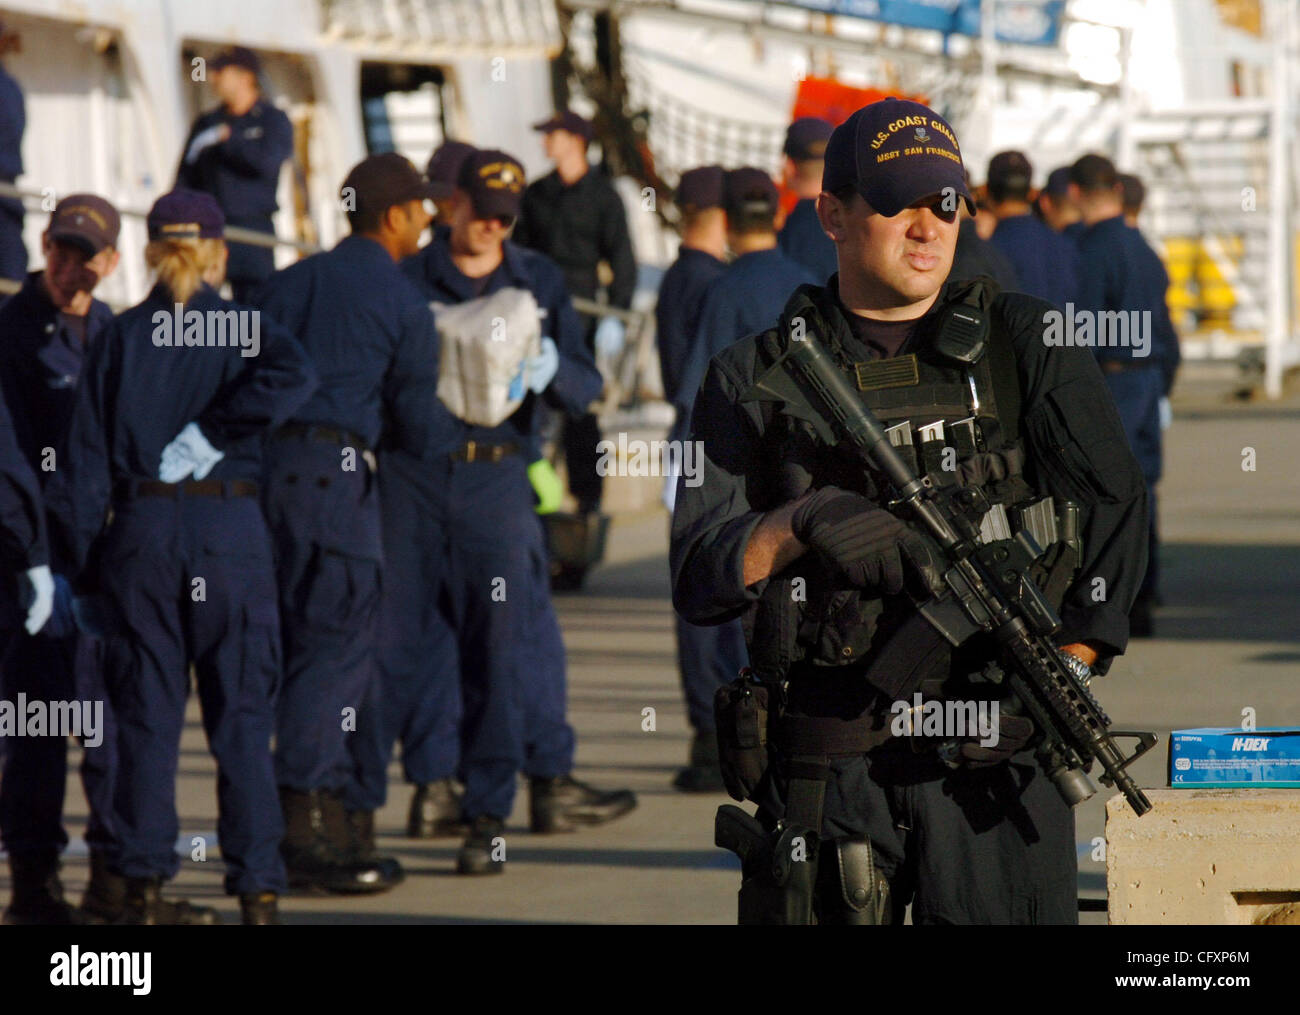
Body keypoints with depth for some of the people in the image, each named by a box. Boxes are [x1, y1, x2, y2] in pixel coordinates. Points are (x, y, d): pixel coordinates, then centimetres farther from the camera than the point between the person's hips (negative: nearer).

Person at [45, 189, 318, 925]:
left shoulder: (123, 337, 5)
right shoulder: (245, 329, 0)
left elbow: (87, 457, 3)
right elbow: (293, 376, -23)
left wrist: (85, 563, 7)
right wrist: (215, 430, -14)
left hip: (140, 532, 1)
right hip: (230, 532, -1)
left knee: (147, 712, 7)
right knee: (242, 715, 3)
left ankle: (145, 884, 8)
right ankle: (257, 889, 2)